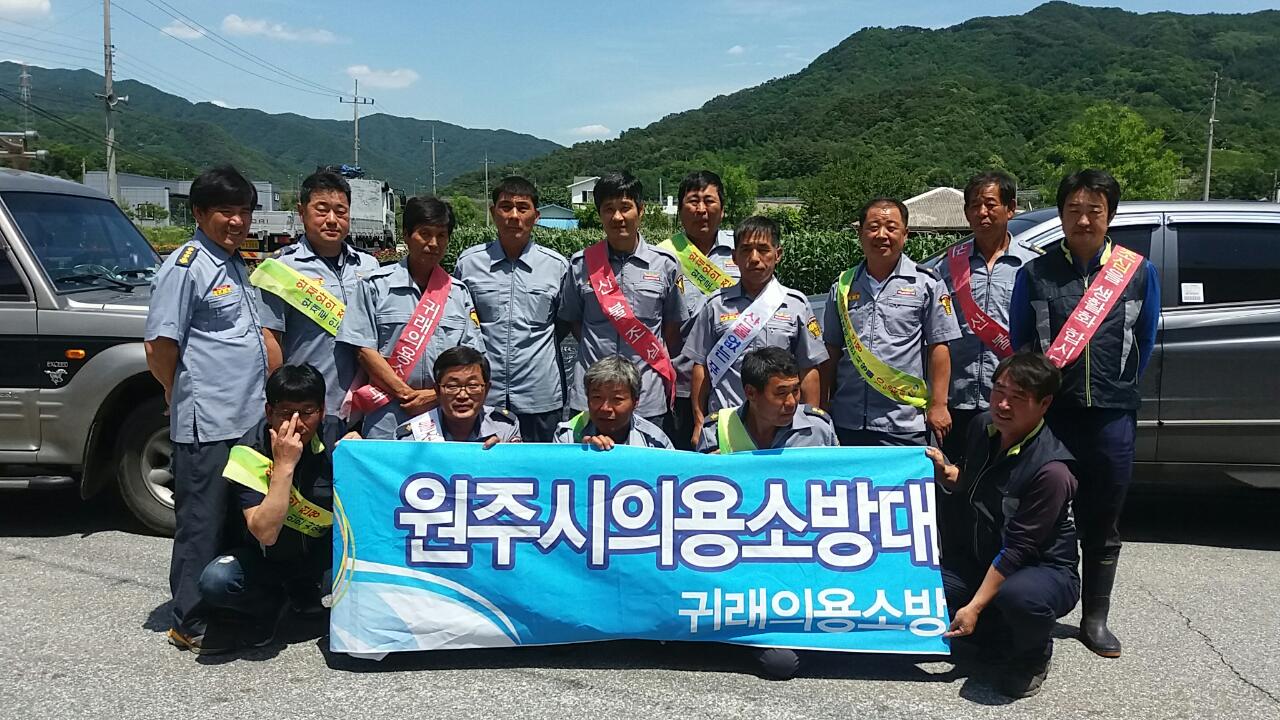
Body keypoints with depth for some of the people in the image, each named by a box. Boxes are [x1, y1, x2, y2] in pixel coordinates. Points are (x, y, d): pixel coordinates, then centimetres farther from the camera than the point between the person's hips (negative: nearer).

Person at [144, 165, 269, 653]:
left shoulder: (235, 265, 15)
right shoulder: (186, 266, -11)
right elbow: (159, 346, -14)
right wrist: (183, 396, 0)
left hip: (246, 419, 9)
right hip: (206, 424, -9)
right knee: (202, 521, 0)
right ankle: (192, 623, 10)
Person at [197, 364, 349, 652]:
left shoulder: (335, 434, -14)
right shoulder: (251, 452, -22)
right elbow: (265, 533, -32)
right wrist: (284, 465, -37)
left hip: (323, 551, 3)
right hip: (266, 558, -3)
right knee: (215, 582, -31)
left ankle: (306, 590, 6)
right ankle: (268, 604, 5)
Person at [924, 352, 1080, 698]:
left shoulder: (1050, 470, -27)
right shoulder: (982, 427, -5)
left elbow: (1018, 550, -25)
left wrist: (974, 607, -24)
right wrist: (945, 473, -8)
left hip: (1044, 569, -7)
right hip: (982, 555, 7)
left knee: (1019, 597, -41)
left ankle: (1033, 654, -3)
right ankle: (1005, 638, 7)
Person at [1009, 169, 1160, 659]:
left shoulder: (1138, 272, 4)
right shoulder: (1034, 275, 2)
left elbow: (1145, 342, 13)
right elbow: (1019, 345, 8)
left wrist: (1118, 389, 13)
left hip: (1112, 416, 1)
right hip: (1049, 413, -1)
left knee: (1102, 525, 11)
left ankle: (1095, 619, 24)